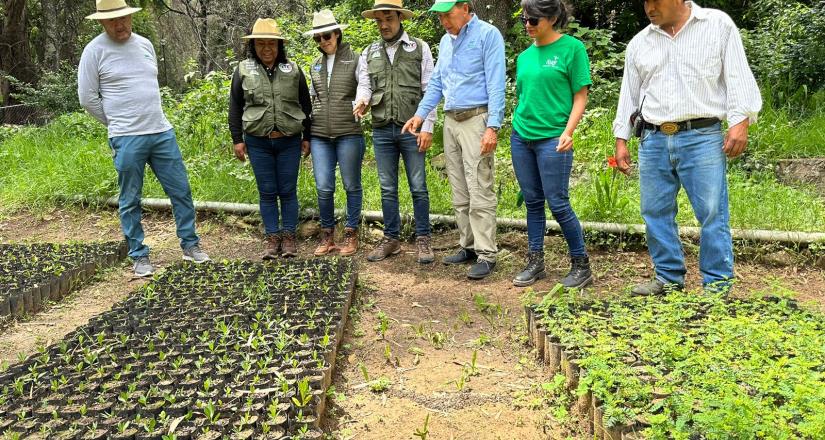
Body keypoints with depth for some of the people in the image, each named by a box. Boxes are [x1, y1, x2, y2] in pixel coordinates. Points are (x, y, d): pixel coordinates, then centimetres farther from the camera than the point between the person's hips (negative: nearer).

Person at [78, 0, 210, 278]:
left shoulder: (145, 44, 11)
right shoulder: (95, 51, -4)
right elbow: (87, 98, -2)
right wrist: (116, 123, 4)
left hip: (163, 133, 5)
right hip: (127, 140, -4)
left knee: (181, 191, 6)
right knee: (130, 201, 4)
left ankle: (190, 245, 19)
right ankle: (139, 256, 16)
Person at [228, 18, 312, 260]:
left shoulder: (293, 69, 4)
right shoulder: (243, 70, 3)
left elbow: (305, 106, 8)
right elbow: (235, 108, 6)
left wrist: (307, 137, 7)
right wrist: (237, 139, 1)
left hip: (289, 141, 0)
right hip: (258, 142, 0)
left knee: (288, 191, 4)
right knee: (267, 192, 5)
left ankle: (289, 237, 14)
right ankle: (272, 239, 13)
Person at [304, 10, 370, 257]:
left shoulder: (355, 61, 1)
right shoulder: (315, 65, 16)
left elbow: (365, 85, -11)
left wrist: (361, 101, -35)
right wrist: (307, 134, 19)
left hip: (349, 134, -4)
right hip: (320, 136, 4)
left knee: (352, 186, 5)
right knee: (324, 188, 0)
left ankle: (351, 235, 16)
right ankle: (327, 236, 14)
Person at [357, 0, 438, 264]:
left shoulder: (420, 48, 2)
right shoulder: (369, 53, 12)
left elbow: (429, 90, -1)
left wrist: (427, 127, -7)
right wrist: (361, 103, -13)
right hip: (381, 131, 3)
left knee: (418, 187, 1)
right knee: (387, 188, 8)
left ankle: (423, 239, 11)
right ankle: (391, 239, 18)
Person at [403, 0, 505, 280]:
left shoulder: (487, 35, -7)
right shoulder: (446, 41, 16)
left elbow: (496, 84, -13)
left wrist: (493, 126, -19)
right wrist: (420, 114, 8)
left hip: (476, 119, -8)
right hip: (451, 121, 8)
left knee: (480, 191, -9)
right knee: (460, 192, 10)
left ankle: (486, 255, -5)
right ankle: (468, 246, 19)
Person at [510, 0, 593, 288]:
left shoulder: (572, 48, -4)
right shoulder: (525, 55, 12)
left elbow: (580, 96, -6)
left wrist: (568, 131, -17)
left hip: (552, 140, -6)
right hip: (521, 137, 6)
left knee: (558, 204, -4)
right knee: (532, 202, 10)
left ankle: (581, 266, 11)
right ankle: (535, 263, 19)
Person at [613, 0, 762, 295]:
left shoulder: (718, 24, 4)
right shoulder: (639, 43, 13)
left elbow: (738, 75, 0)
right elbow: (629, 93, 16)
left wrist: (740, 122, -10)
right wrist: (621, 140, 12)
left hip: (702, 137, -4)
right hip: (653, 140, 4)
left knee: (713, 214, -4)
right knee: (656, 213, 6)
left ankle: (718, 285, 5)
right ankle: (669, 278, 18)